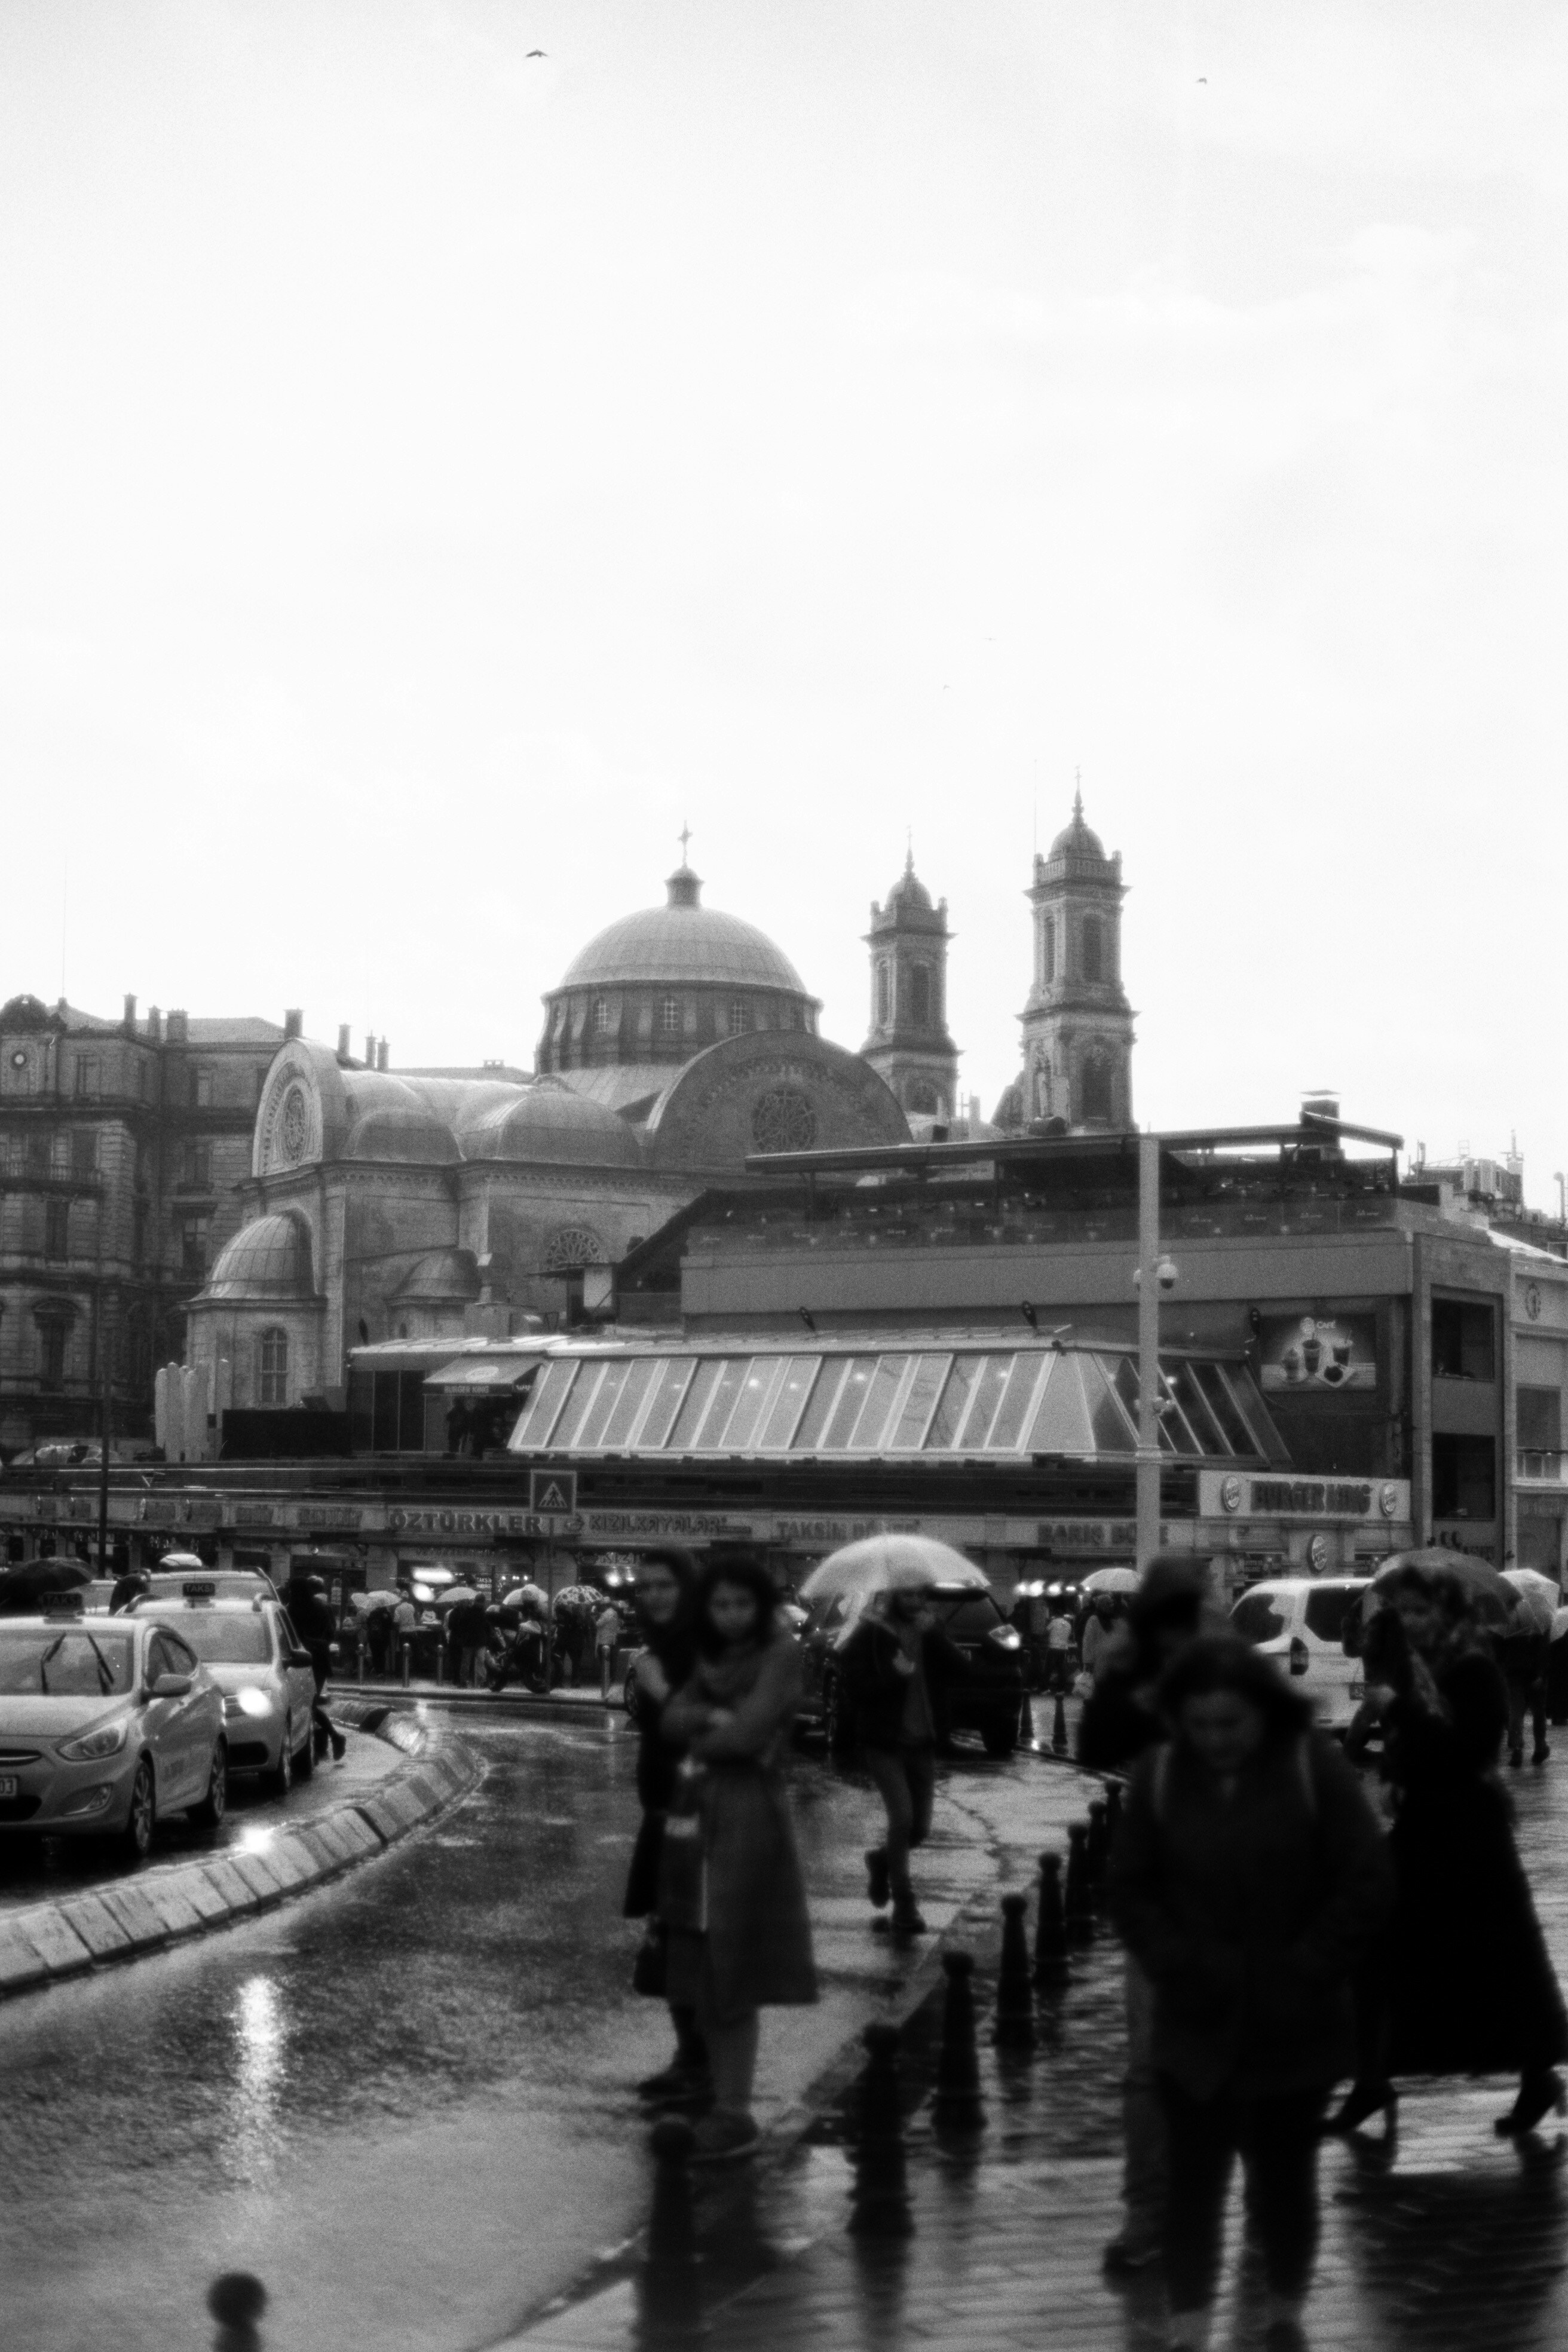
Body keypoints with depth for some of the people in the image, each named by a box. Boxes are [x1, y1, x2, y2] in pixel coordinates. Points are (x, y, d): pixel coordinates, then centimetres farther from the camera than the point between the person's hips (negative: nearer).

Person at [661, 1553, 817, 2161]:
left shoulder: (781, 1654, -7)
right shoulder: (712, 1658, 15)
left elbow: (749, 1733, -16)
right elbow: (674, 1720, 2)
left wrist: (698, 1747, 0)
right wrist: (715, 1718, -15)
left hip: (749, 1817, -7)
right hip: (697, 1817, 7)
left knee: (731, 1975, -6)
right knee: (703, 1973, 9)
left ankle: (736, 2116, -1)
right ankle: (724, 2103, 18)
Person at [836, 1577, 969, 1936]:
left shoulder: (927, 1632, 9)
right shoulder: (868, 1635, -6)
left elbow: (961, 1669, -3)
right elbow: (854, 1687, -12)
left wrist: (933, 1634, -14)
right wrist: (895, 1675, -24)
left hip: (921, 1742, 5)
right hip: (883, 1742, -5)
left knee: (920, 1829, 6)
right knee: (902, 1817, -18)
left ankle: (882, 1859, 38)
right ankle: (904, 1906, -8)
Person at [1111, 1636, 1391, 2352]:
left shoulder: (1314, 1769, -10)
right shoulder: (1160, 1776, -4)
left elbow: (1368, 1885, -9)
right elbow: (1131, 1888, 3)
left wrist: (1306, 1974, -13)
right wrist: (1177, 1965, -10)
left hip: (1294, 2024, -1)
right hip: (1197, 2024, 1)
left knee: (1285, 2177, 11)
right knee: (1193, 2178, 0)